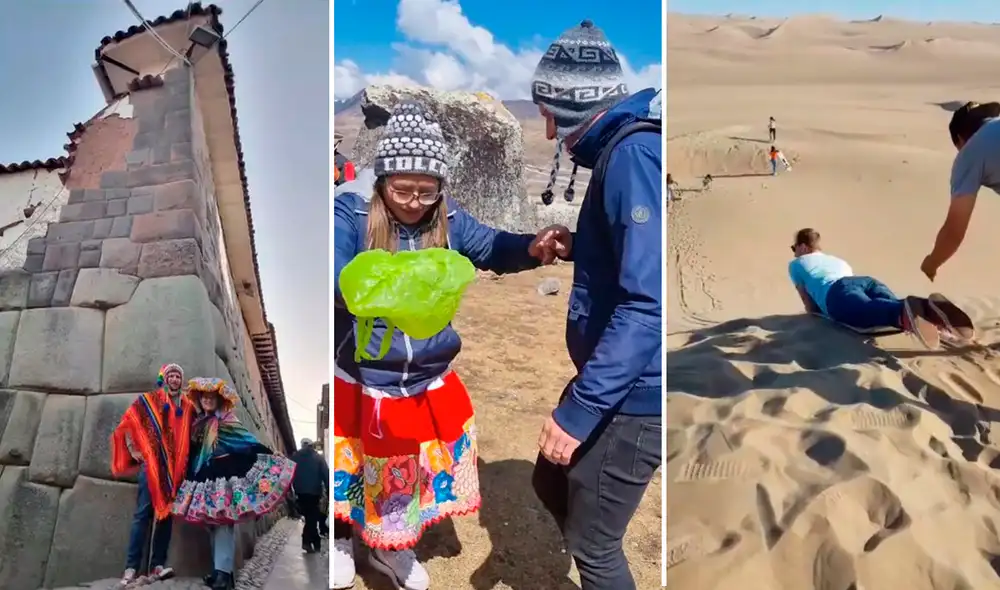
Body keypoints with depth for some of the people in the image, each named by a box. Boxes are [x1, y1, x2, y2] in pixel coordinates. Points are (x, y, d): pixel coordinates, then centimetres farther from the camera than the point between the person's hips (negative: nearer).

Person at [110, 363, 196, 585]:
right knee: (143, 513, -7)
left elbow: (193, 435, 20)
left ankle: (157, 566, 6)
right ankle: (131, 567, -6)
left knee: (167, 513, 3)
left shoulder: (188, 407, 14)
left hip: (175, 469, 3)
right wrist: (136, 452, -3)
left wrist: (186, 463, 12)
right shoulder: (148, 400, 5)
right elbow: (127, 426, 3)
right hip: (150, 464, -3)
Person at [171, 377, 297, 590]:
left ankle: (223, 572, -10)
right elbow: (193, 453, 21)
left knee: (224, 523, -10)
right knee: (214, 524, 9)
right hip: (205, 478, 6)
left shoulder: (228, 422, -5)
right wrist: (191, 479, 21)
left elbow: (249, 442, -11)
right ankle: (219, 570, 17)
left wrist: (272, 457, -19)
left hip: (225, 477, -6)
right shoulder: (198, 423, 13)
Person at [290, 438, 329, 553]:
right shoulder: (318, 457, 0)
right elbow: (326, 474, -5)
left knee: (310, 517, 14)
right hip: (314, 491, -2)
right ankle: (307, 541, -7)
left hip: (300, 491, 2)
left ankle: (316, 543, 17)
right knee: (312, 517, 5)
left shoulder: (295, 456, 6)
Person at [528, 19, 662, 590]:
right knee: (552, 483, 25)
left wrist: (580, 409, -27)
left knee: (593, 543, 7)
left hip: (634, 396, -10)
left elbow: (648, 302, -29)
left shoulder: (634, 154, -21)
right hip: (615, 381, 10)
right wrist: (577, 247, 10)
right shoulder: (619, 149, 11)